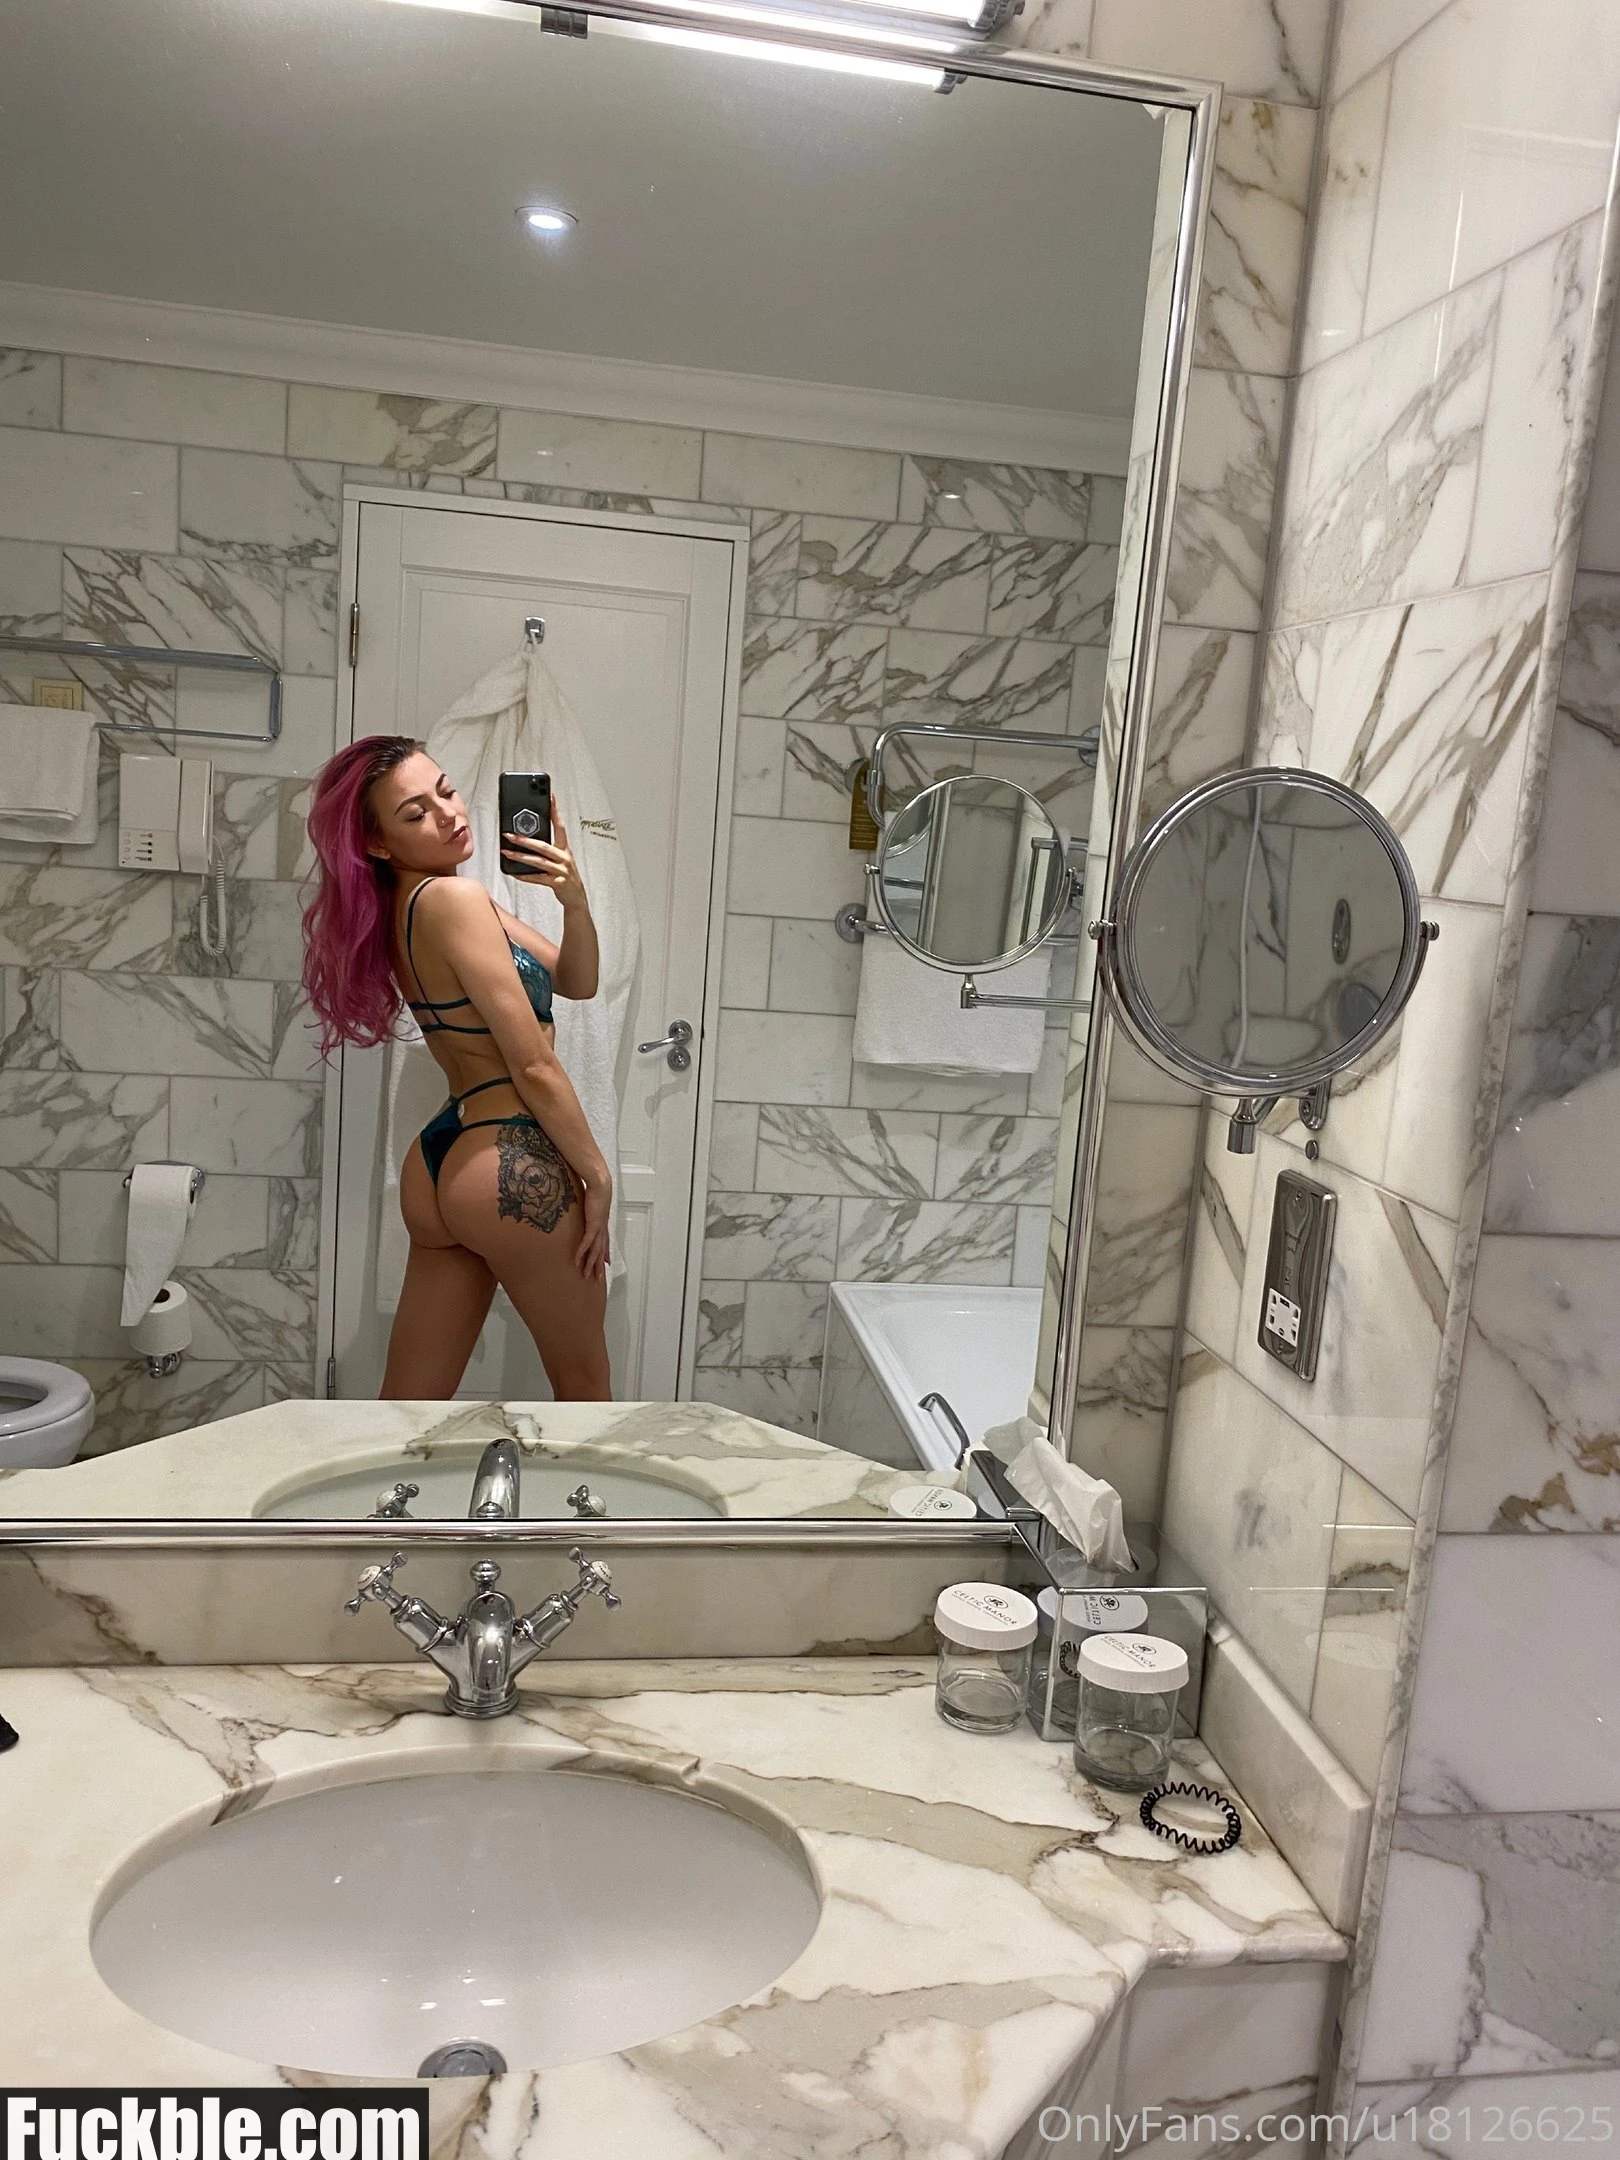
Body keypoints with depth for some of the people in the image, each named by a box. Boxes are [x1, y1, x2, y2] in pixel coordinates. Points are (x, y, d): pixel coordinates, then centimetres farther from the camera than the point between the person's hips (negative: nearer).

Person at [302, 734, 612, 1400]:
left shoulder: (408, 906, 13)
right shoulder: (454, 898, -15)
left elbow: (576, 982, 13)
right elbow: (534, 1066, -16)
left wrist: (574, 898, -5)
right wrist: (596, 1176, -7)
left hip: (435, 1166, 9)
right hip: (511, 1165, -9)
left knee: (408, 1404, 13)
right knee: (584, 1386, 14)